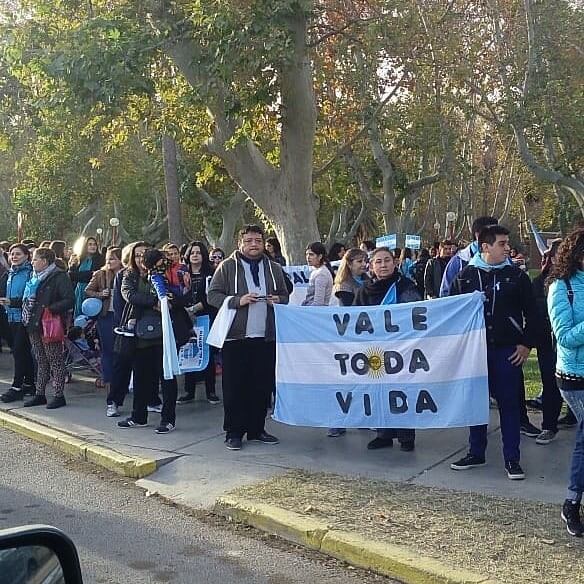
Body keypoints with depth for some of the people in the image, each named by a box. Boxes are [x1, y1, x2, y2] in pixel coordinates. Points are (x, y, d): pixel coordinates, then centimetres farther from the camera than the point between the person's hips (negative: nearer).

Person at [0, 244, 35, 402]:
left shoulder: (30, 272, -10)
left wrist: (13, 302, -21)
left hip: (24, 316, -8)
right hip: (13, 317, 8)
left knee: (19, 350, -9)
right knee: (25, 351, 12)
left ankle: (17, 387, -6)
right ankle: (29, 384, 19)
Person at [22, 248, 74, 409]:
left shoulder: (59, 277, -9)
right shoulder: (35, 277, 16)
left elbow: (69, 300, -16)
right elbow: (27, 298, 27)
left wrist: (50, 309, -21)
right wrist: (27, 314, 9)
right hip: (34, 325, 8)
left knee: (55, 361, -1)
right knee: (41, 361, 13)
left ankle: (59, 395, 4)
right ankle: (39, 394, 19)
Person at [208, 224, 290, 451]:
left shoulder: (274, 269, 14)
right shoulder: (227, 266, 2)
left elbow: (285, 296, 23)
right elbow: (212, 295, -1)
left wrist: (278, 301, -1)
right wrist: (238, 301, -15)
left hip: (266, 337, 4)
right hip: (236, 336, -4)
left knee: (263, 385, 8)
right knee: (235, 386, 0)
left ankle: (256, 429, 20)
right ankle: (233, 432, 9)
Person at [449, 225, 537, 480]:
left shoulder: (516, 276, 0)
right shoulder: (465, 276, 1)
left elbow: (531, 313, 3)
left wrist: (526, 344, -3)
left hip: (507, 351, -1)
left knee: (509, 403, 2)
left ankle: (512, 459, 11)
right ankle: (476, 453, 23)